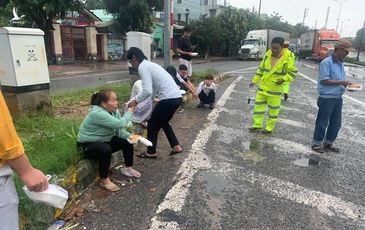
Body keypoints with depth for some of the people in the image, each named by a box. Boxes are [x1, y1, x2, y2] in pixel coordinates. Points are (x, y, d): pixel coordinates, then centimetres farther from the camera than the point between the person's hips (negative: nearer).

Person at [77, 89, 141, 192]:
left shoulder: (114, 111, -4)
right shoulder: (97, 113, -32)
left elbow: (119, 130, -3)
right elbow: (120, 124, -36)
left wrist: (129, 136, -22)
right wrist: (129, 112, -21)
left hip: (104, 140, 9)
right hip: (87, 145, -9)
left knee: (128, 141, -1)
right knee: (106, 149, -38)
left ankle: (128, 168, 18)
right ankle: (105, 180, -18)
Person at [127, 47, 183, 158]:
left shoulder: (142, 67, -8)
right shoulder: (150, 64, 22)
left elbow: (147, 91, -19)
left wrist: (136, 100, -3)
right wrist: (139, 100, 26)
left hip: (169, 98, -9)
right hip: (176, 97, 9)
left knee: (152, 125, 10)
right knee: (163, 122, 28)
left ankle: (151, 152, 26)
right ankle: (176, 146, 29)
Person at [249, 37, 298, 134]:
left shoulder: (287, 59, -12)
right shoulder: (267, 55, 0)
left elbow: (293, 72, -3)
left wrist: (284, 79, -18)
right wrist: (254, 81, 7)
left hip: (275, 89, -4)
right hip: (262, 87, 4)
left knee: (273, 110, 7)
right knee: (258, 106, 10)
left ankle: (269, 128, 22)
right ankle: (257, 124, 25)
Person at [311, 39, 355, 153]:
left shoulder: (341, 63, 10)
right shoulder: (326, 63, -15)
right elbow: (324, 81, -20)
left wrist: (346, 84, 1)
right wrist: (341, 82, -19)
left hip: (338, 98, 8)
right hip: (327, 98, -8)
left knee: (336, 123, 15)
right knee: (322, 122, 4)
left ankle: (328, 143, 30)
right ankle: (316, 143, 19)